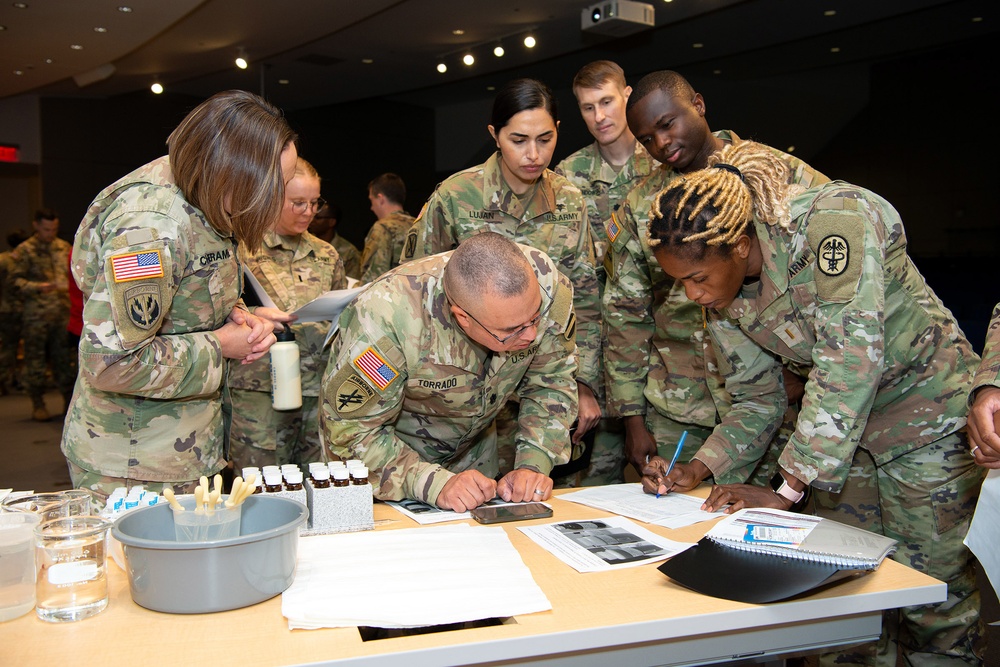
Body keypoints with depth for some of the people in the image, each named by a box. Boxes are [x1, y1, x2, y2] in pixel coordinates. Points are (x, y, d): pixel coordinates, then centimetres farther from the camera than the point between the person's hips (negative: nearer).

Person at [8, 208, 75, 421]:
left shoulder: (64, 248, 12)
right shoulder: (24, 250, -1)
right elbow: (16, 280, -5)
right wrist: (38, 287, -18)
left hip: (63, 312, 3)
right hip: (36, 315, -3)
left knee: (65, 358, 6)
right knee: (36, 359, 1)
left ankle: (69, 400, 15)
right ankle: (38, 405, 11)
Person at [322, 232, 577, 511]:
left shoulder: (545, 283, -24)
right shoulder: (386, 318, -35)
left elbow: (551, 382, -10)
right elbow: (352, 433, -27)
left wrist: (534, 464, -23)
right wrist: (436, 484, -38)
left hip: (473, 451, 2)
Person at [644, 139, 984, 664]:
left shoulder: (831, 222, -29)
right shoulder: (722, 298, -8)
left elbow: (852, 359, -33)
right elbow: (757, 401, 2)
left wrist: (786, 490, -30)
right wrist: (698, 469, -15)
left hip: (926, 408, -5)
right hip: (840, 422, 6)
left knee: (932, 598, -1)